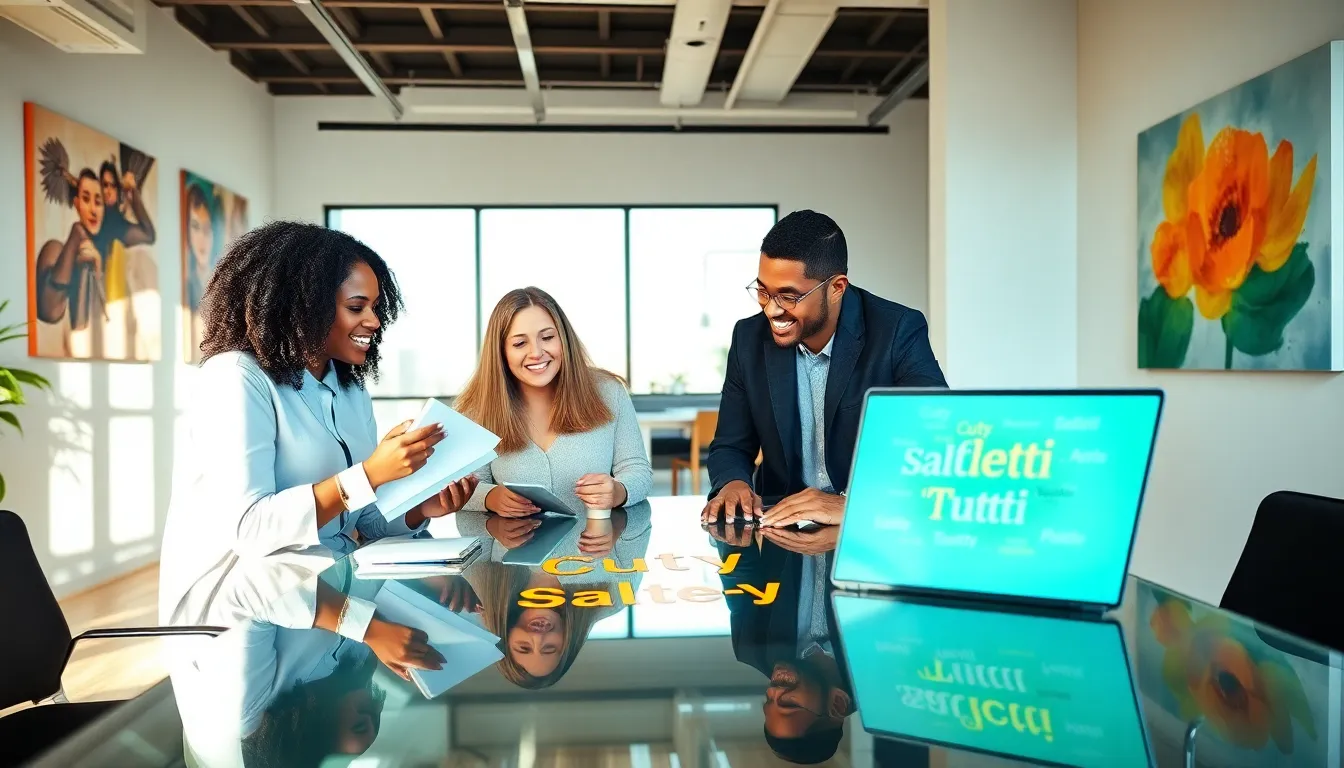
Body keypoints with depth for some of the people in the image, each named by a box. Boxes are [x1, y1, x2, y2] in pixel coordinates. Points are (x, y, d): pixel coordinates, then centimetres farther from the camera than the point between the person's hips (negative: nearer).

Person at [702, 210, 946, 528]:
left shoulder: (898, 333, -12)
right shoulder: (750, 338, -1)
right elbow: (730, 447, 7)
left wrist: (851, 504, -32)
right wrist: (732, 484, -15)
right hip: (780, 527, 3)